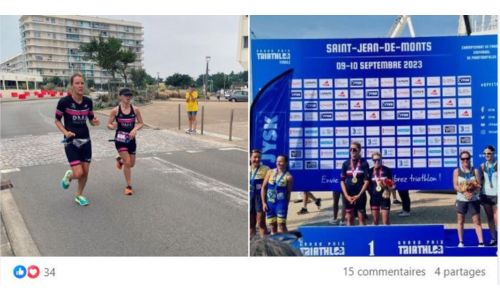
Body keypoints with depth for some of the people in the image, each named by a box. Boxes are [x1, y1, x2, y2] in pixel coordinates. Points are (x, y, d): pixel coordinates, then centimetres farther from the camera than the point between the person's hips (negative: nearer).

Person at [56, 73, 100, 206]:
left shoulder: (88, 101, -1)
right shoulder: (64, 101, -13)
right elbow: (57, 120, -1)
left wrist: (95, 122, -13)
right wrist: (65, 132, -18)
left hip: (85, 140, 4)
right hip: (71, 141, -4)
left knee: (85, 172, 8)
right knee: (78, 173, -10)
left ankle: (79, 195, 31)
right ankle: (69, 176, 27)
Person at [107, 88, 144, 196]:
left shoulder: (135, 109, -4)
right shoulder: (115, 110, -9)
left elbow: (141, 123, 5)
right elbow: (109, 124, -2)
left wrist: (135, 129, -15)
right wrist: (113, 126, -25)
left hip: (131, 139, 3)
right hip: (120, 139, -3)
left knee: (131, 164, 13)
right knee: (127, 163, -10)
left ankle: (120, 160, 49)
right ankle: (129, 186, 7)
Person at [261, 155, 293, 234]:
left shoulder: (288, 177, -4)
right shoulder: (270, 172, 5)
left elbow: (289, 192, 1)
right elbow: (263, 187, 7)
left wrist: (286, 206, -2)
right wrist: (263, 202, 1)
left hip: (281, 203, -4)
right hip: (269, 202, 4)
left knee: (281, 225, -7)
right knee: (272, 226, 9)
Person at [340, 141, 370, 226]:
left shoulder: (364, 163, -3)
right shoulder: (345, 164, 3)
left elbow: (367, 181, -5)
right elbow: (342, 181, 3)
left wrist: (359, 195, -11)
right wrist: (346, 195, -7)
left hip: (360, 195, -2)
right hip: (348, 196, 2)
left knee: (361, 218, 5)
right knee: (349, 219, 7)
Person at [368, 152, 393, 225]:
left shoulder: (387, 170, -2)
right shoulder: (370, 171, 2)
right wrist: (371, 193, -6)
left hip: (385, 198, -2)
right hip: (374, 198, 2)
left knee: (385, 222, -1)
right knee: (375, 221, 10)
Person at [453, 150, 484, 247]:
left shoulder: (475, 171, 3)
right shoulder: (457, 171, 2)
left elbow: (479, 185, -2)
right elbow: (455, 186, -5)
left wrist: (472, 186, -22)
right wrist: (464, 192, -20)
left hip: (474, 199, 0)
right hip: (461, 199, 0)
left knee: (477, 221, -1)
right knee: (460, 221, 7)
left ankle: (481, 242, 0)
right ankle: (460, 242, 16)